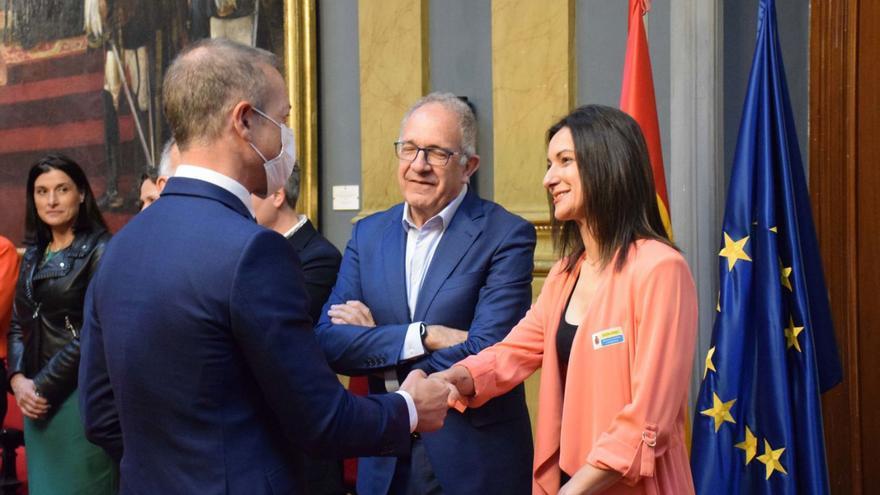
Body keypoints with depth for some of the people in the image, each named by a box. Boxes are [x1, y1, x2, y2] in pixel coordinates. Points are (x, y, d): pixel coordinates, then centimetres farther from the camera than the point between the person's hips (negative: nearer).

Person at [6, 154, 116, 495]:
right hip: (37, 395, 7)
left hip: (80, 391, -6)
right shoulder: (33, 254, 12)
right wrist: (18, 378, -4)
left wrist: (43, 385, -11)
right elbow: (18, 323, 13)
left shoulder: (99, 250, -10)